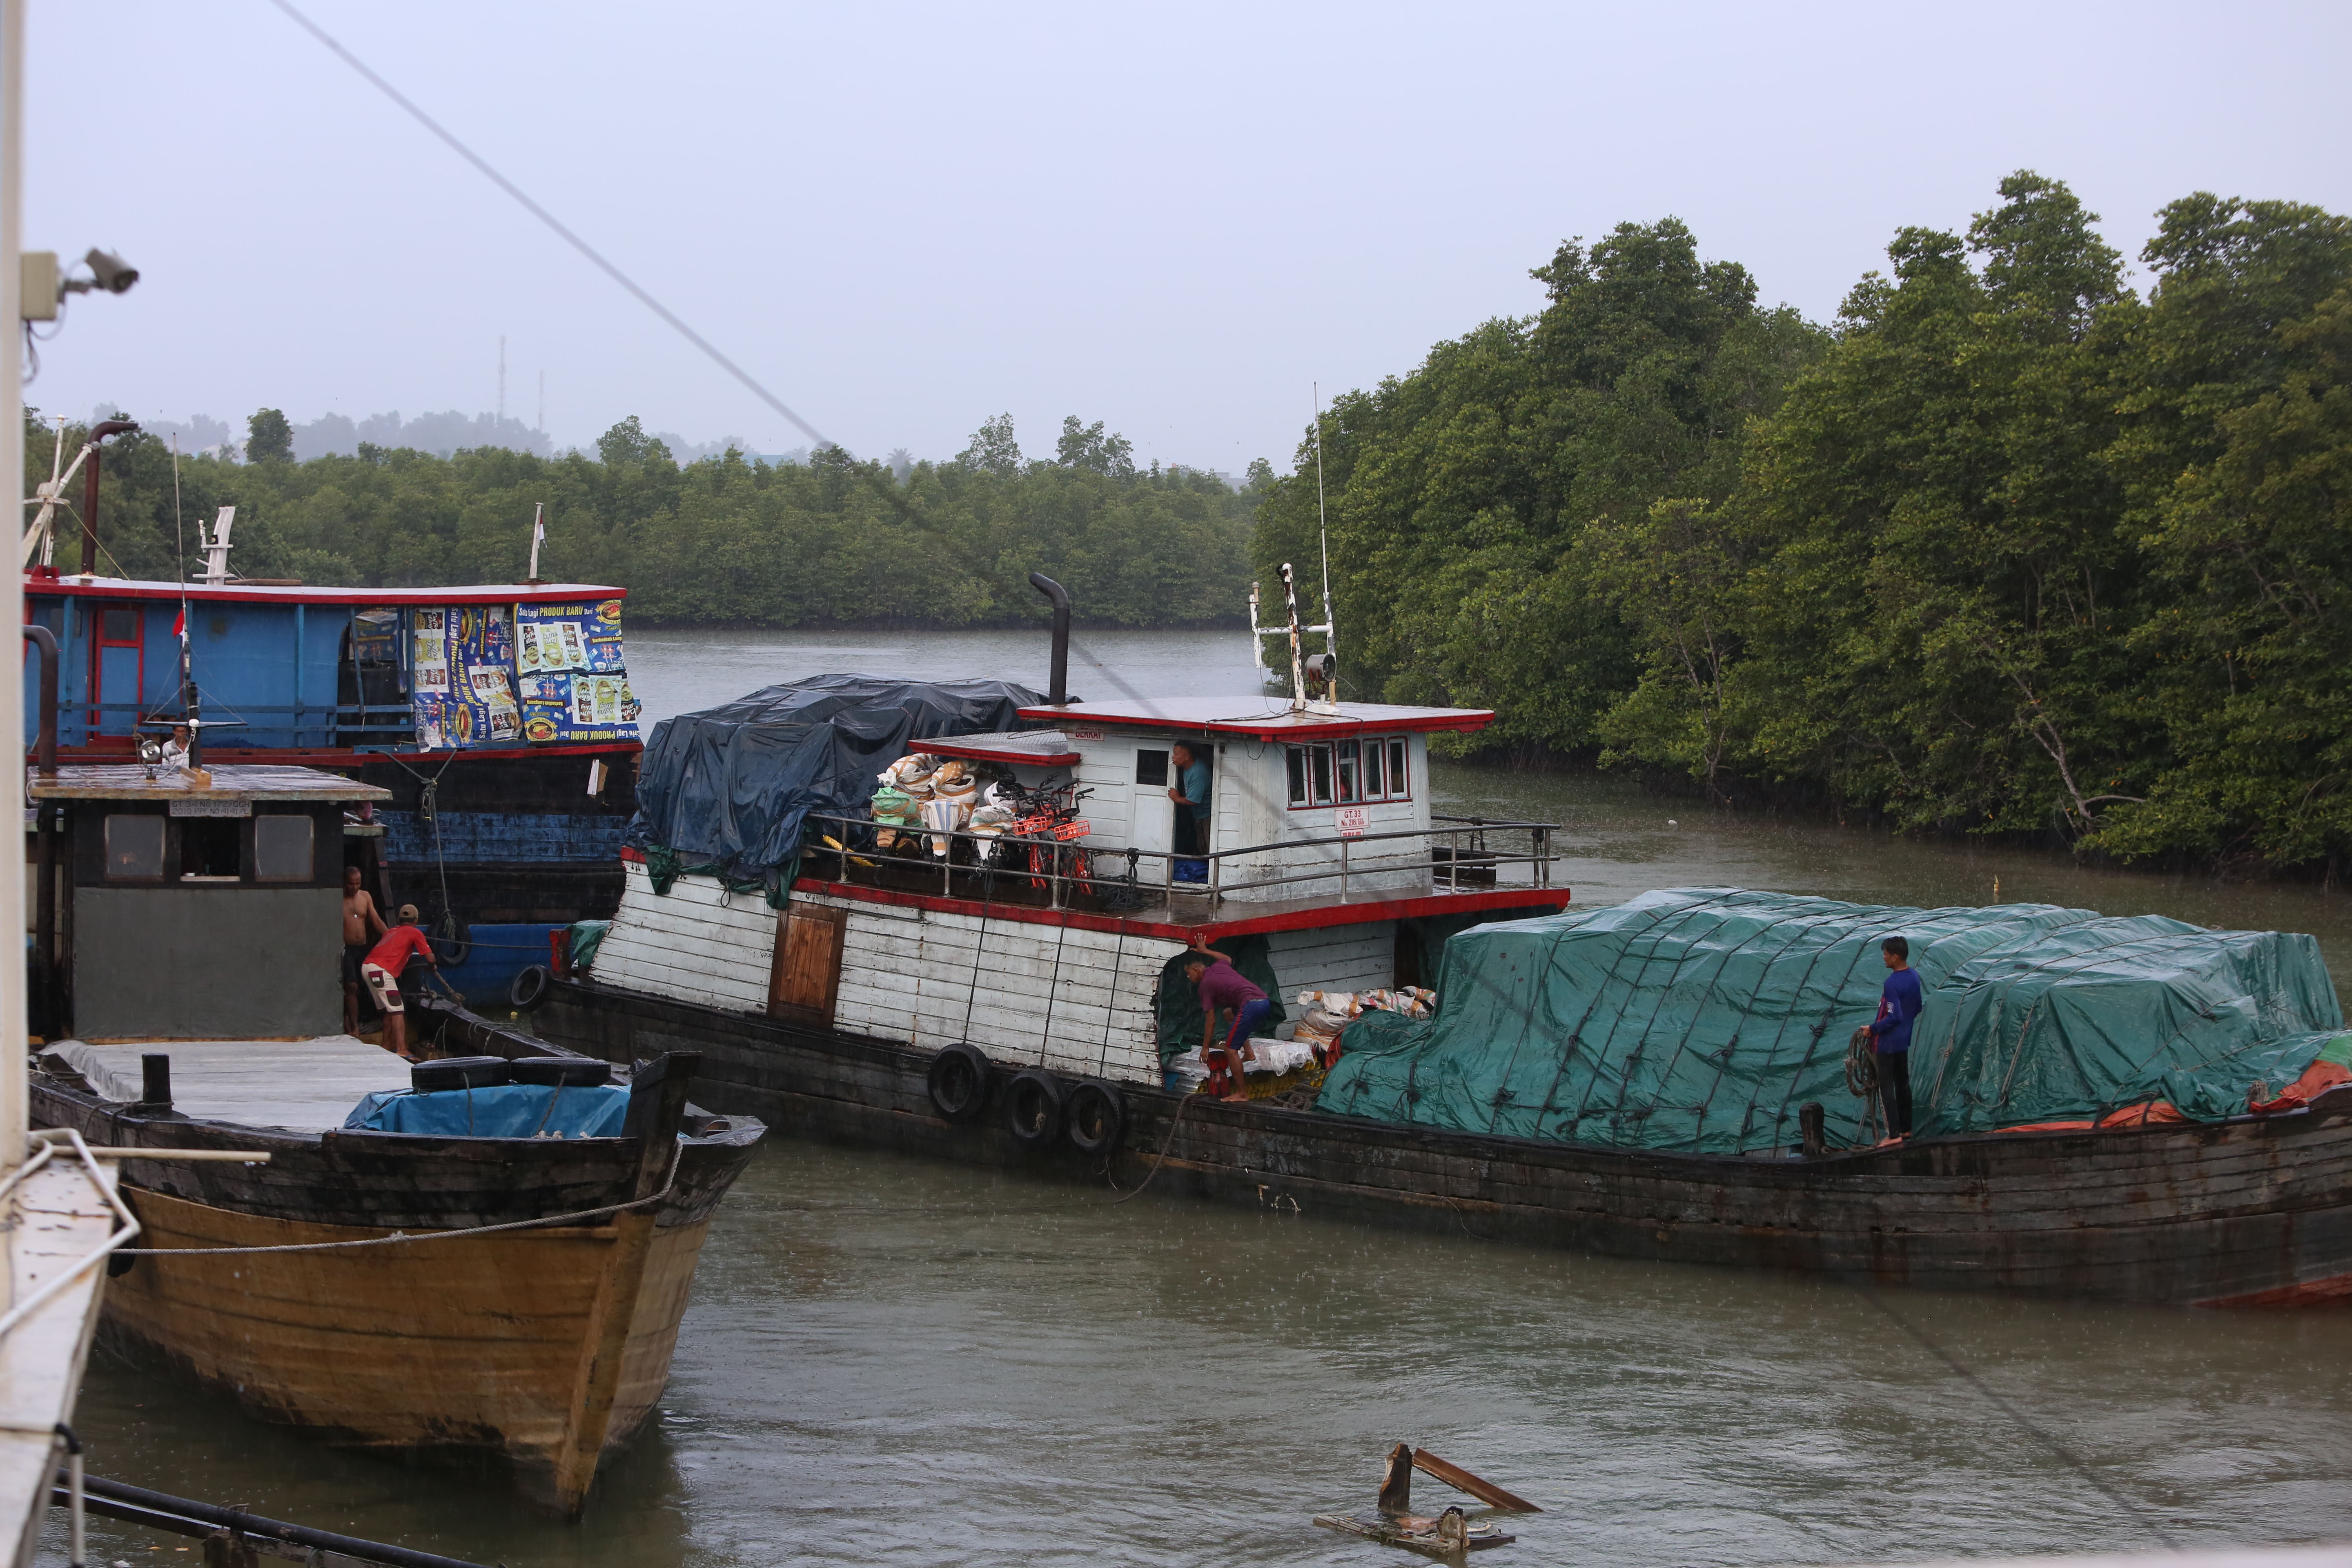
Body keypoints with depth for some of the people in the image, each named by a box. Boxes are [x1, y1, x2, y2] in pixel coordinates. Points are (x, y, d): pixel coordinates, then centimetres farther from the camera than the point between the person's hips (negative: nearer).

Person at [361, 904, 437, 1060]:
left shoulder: (391, 932, 30)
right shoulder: (415, 933, 10)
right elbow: (430, 957, 6)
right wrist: (433, 966, 27)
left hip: (366, 967, 8)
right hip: (381, 970, -8)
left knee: (389, 1010, 21)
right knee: (397, 1011, -9)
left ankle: (387, 1046, 28)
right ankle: (402, 1050, -19)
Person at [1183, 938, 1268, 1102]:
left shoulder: (1205, 985, 3)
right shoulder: (1218, 967, 23)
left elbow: (1211, 1021, 2)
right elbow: (1228, 959, 51)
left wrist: (1205, 1048, 10)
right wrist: (1206, 951, 57)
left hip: (1251, 1005, -9)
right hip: (1265, 1001, 9)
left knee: (1231, 1049, -2)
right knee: (1229, 1012, 36)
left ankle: (1240, 1094, -3)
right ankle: (1249, 1053, 26)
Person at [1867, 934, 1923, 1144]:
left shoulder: (1892, 983, -25)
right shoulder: (1914, 976, 2)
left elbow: (1893, 1018, -27)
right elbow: (1917, 1008, 14)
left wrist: (1873, 1029, -15)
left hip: (1888, 1042, -9)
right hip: (1904, 1040, 9)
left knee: (1886, 1087, -3)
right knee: (1903, 1083, 17)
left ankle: (1894, 1134, -4)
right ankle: (1906, 1129, 25)